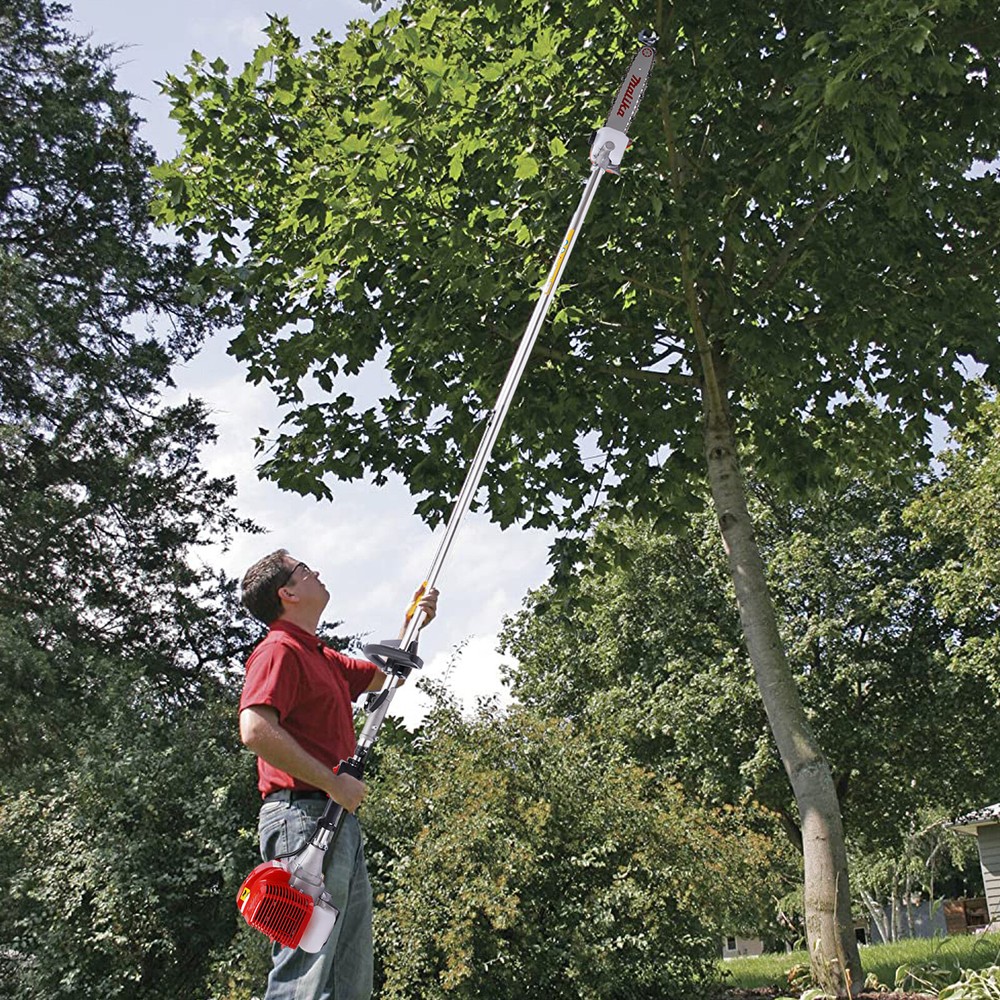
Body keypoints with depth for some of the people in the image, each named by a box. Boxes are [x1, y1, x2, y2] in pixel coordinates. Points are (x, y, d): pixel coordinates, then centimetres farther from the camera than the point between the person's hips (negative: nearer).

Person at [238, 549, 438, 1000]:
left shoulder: (324, 658, 22)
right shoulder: (280, 650, -7)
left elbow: (386, 675, 37)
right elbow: (255, 730, -21)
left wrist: (413, 623, 22)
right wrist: (333, 782, -19)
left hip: (340, 822, 10)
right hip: (304, 815, -10)